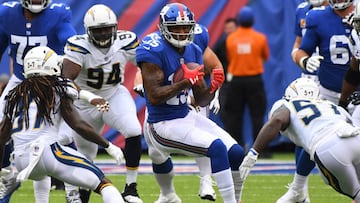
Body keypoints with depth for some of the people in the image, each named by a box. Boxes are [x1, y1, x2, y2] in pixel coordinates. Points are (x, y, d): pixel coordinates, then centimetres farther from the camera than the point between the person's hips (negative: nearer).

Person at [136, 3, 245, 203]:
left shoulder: (193, 51, 6)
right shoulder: (153, 51, -16)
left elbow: (201, 100, 10)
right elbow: (154, 96, -22)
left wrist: (214, 87, -10)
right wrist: (186, 82, -27)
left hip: (186, 116, 8)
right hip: (163, 125, -8)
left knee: (236, 154, 3)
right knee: (217, 148, -26)